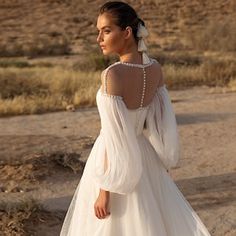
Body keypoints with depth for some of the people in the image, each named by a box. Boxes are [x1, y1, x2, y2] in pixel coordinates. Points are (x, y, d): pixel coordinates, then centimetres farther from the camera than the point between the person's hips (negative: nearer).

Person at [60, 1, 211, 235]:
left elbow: (115, 139, -24)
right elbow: (163, 121, 5)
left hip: (116, 170, -6)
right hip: (144, 159, 7)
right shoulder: (155, 69, -4)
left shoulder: (112, 75, -25)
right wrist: (161, 163, 17)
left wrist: (104, 191, -17)